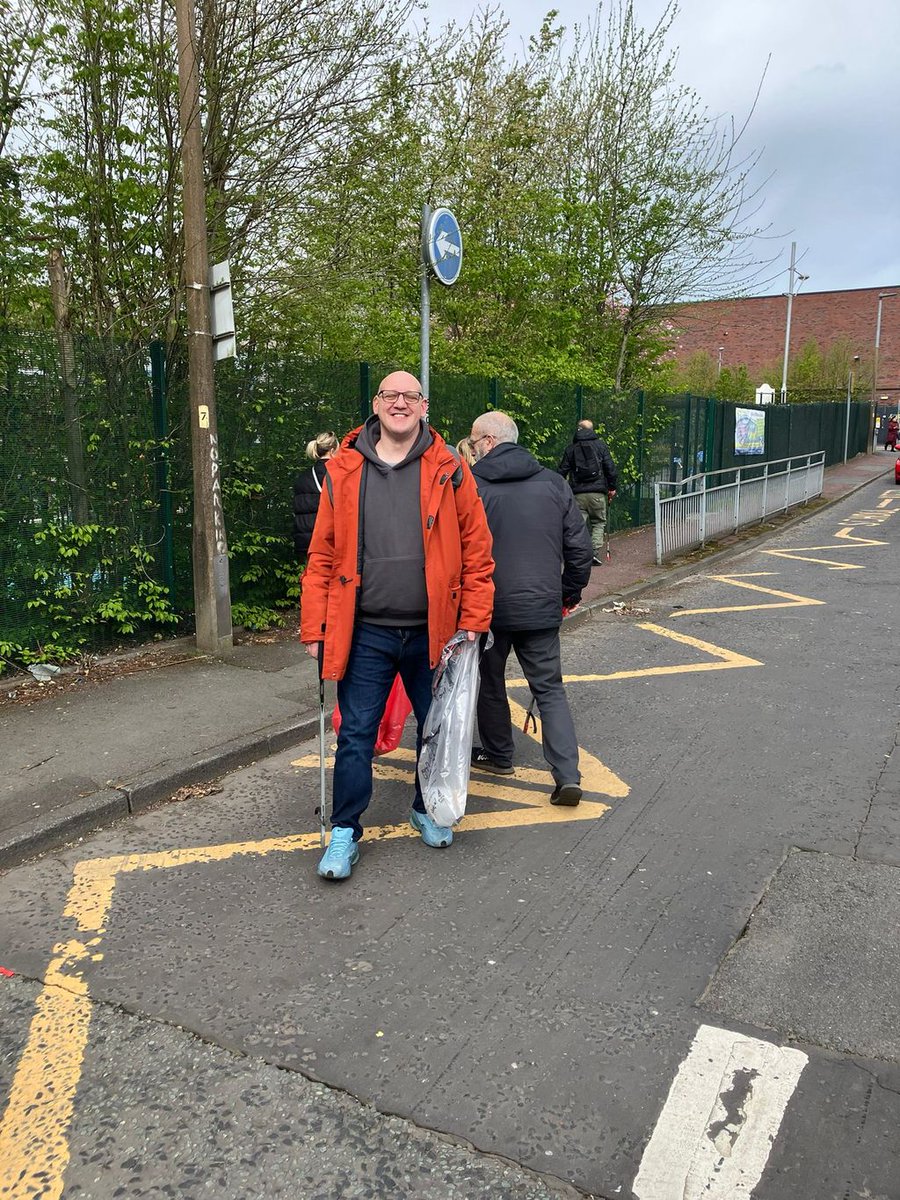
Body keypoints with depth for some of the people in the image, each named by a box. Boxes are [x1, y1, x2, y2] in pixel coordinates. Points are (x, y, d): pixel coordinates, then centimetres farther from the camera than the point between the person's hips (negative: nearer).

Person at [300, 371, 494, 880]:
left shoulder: (449, 468, -1)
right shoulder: (344, 470, 1)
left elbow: (477, 550, -1)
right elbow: (323, 555, 2)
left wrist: (473, 621, -5)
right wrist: (314, 629, -2)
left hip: (432, 631, 1)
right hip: (365, 633, 0)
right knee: (356, 734, 4)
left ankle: (428, 809, 38)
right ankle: (345, 831, 20)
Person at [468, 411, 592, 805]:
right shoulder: (553, 483, 3)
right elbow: (579, 545, 5)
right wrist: (571, 591, 18)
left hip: (486, 607, -2)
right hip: (542, 606, 3)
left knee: (489, 681, 19)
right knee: (550, 689, 9)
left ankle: (498, 755, 34)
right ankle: (568, 775, 0)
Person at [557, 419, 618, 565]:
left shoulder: (570, 448, 8)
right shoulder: (600, 445, 6)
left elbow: (562, 471, 6)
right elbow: (610, 468, 1)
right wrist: (612, 487, 9)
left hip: (578, 493, 1)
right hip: (597, 492, -1)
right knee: (599, 523, 11)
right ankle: (596, 552, -2)